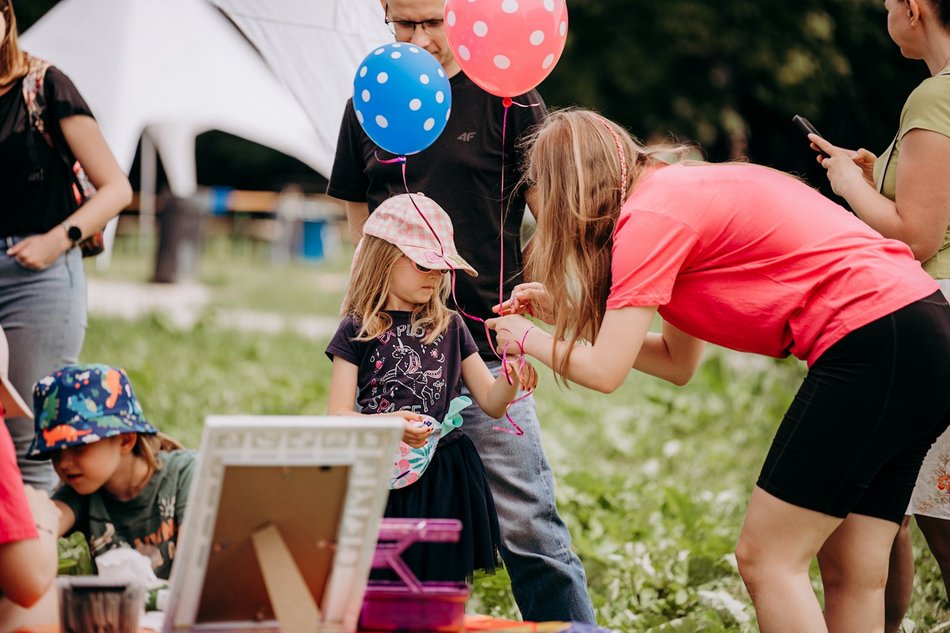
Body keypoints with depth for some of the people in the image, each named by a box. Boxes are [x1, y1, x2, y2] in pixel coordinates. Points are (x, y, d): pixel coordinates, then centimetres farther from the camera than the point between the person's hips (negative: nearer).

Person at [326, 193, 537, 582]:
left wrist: (512, 378, -10)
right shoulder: (358, 331, -1)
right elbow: (338, 419, -7)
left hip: (445, 481, 3)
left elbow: (491, 403, 12)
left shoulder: (450, 327, 10)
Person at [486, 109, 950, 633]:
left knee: (766, 558, -3)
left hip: (872, 340, -10)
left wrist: (530, 339, 11)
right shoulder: (684, 194, 22)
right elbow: (678, 362, 24)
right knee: (851, 570, 10)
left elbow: (604, 371, -8)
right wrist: (564, 314, 24)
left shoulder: (649, 216, -7)